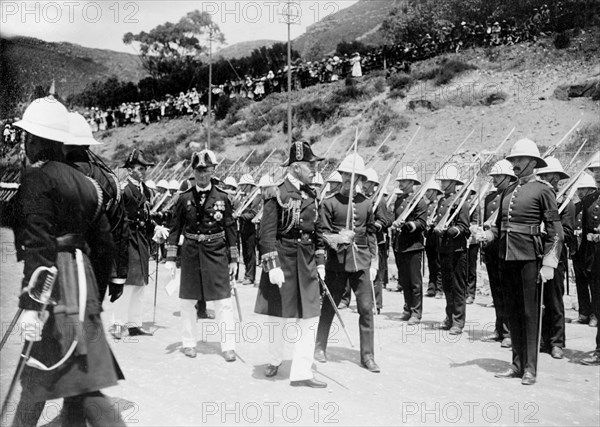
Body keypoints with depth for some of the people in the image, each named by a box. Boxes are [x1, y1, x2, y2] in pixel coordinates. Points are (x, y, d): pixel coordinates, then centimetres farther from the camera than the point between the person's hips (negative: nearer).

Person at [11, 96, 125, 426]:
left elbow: (38, 245, -19)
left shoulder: (37, 177, -8)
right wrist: (95, 293, 24)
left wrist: (31, 303, -21)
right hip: (82, 277, 8)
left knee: (79, 379, -1)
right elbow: (104, 244, 16)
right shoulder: (84, 182, 15)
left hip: (55, 284, -8)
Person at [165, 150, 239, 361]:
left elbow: (231, 229, 5)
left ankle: (228, 346, 6)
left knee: (223, 301, -2)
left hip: (216, 252, -1)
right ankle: (189, 343, 24)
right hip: (190, 252, 1)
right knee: (187, 300, 9)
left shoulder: (222, 197, 1)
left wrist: (233, 259, 4)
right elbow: (175, 228, 5)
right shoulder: (184, 198, 2)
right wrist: (170, 258, 1)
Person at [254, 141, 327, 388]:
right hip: (283, 260, -6)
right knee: (279, 316, 9)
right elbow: (266, 234, -15)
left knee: (309, 318, 2)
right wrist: (272, 266, -20)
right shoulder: (277, 195, -11)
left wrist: (320, 262, 13)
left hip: (307, 263, 6)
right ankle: (275, 360, 34)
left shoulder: (311, 196, 9)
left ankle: (301, 373, 9)